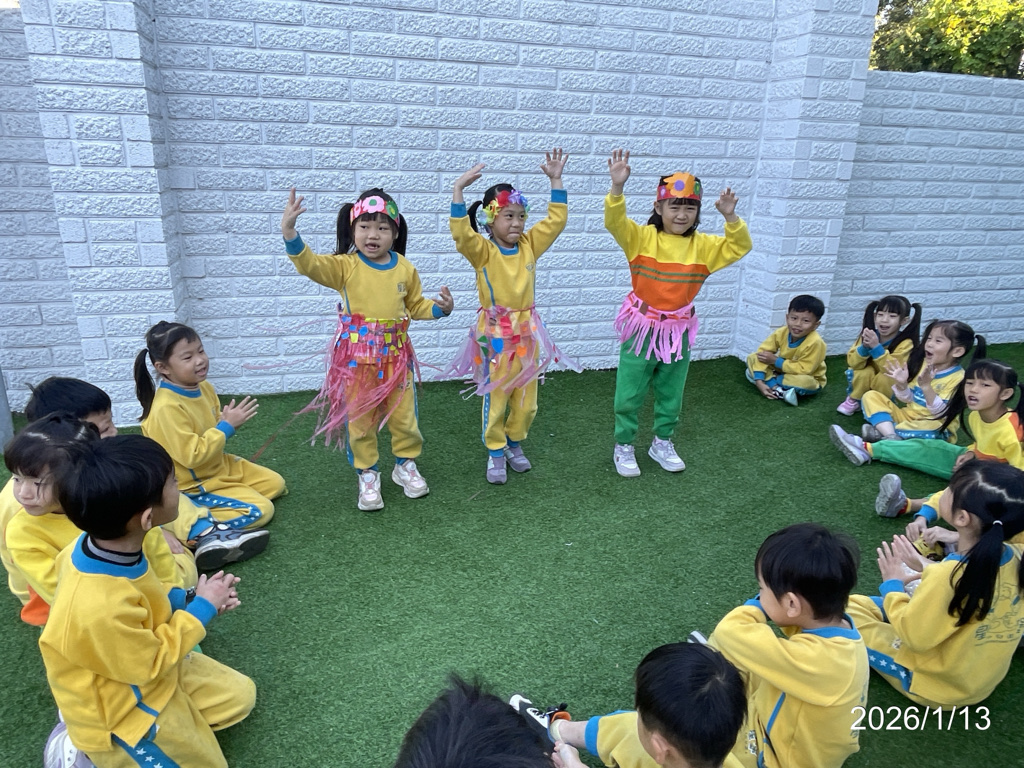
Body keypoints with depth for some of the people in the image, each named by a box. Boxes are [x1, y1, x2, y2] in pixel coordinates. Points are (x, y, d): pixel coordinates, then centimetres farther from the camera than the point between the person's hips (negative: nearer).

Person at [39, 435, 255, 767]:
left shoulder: (113, 546, -17)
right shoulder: (98, 607, -41)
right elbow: (150, 663, -23)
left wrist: (186, 599, -6)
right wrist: (201, 608, -15)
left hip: (147, 663, 7)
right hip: (120, 709, -7)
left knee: (240, 694, 15)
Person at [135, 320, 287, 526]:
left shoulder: (204, 387, -2)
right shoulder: (166, 408, -29)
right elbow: (192, 456, -29)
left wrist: (229, 422, -10)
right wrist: (227, 426, -25)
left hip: (220, 465, 9)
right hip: (193, 485, -9)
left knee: (276, 483, 13)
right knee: (261, 511, -15)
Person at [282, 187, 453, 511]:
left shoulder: (405, 268, 1)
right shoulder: (345, 266, -8)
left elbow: (416, 305, 14)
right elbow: (310, 264, -24)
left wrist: (440, 308, -4)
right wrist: (289, 232, -39)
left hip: (395, 356, 2)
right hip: (357, 357, -2)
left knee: (403, 416, 12)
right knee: (359, 419, 8)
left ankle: (406, 464, 35)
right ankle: (367, 474, 26)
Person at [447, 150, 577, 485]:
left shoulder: (530, 244, 4)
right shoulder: (482, 250, -9)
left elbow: (556, 220, 4)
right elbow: (460, 232, -26)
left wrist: (555, 180, 0)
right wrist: (458, 190, -32)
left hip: (527, 333, 4)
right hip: (495, 335, -4)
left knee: (526, 400, 13)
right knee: (495, 398, 5)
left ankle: (514, 444, 35)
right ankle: (495, 452, 23)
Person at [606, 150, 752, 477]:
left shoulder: (703, 245, -1)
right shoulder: (641, 237, -11)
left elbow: (740, 247, -5)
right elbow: (615, 221, -25)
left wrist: (731, 218, -21)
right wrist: (617, 188, -42)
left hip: (678, 331, 3)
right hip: (641, 327, -3)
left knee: (671, 394, 17)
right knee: (629, 394, 7)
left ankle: (662, 443, 37)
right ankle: (623, 447, 25)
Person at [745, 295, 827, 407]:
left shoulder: (815, 343, -32)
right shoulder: (781, 333, -18)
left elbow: (803, 370, -31)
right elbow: (762, 354, -16)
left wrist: (775, 361, -27)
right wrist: (759, 381, -28)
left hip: (809, 379, -5)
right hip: (782, 371, 6)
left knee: (804, 381, -42)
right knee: (752, 357, -11)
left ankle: (771, 380, -20)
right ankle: (777, 388, -25)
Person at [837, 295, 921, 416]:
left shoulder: (905, 343, -24)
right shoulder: (868, 334, -17)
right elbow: (853, 363, -19)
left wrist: (876, 347, -43)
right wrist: (864, 347, -37)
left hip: (888, 387, -2)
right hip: (864, 382, 2)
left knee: (884, 378, -32)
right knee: (864, 372, -28)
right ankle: (853, 401, -2)